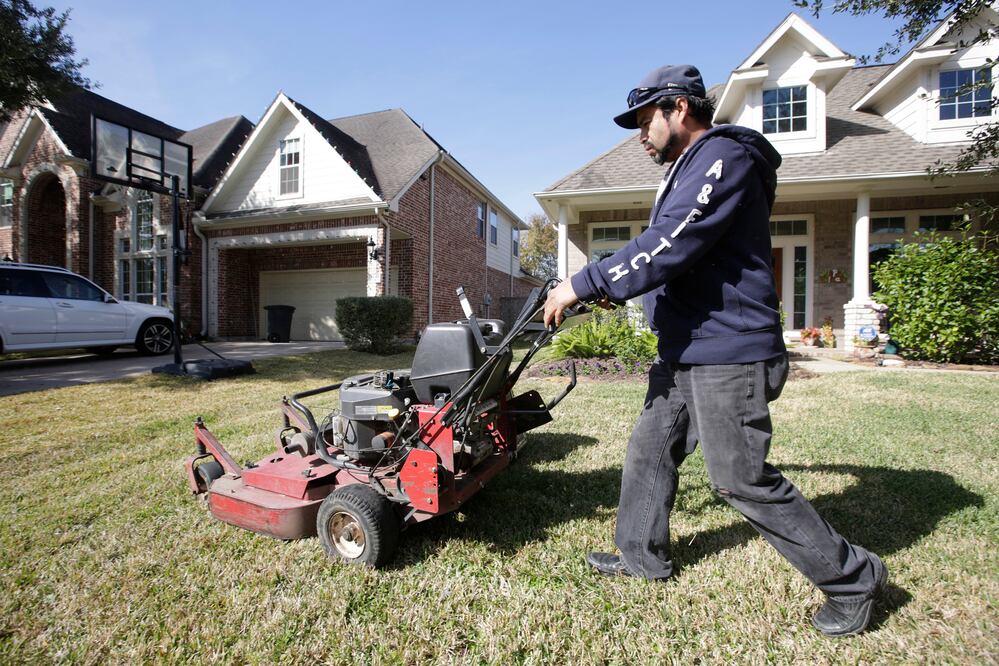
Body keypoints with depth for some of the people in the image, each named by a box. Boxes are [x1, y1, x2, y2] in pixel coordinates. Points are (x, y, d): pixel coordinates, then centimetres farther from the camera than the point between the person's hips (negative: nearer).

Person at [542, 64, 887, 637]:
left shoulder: (725, 157, -12)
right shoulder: (690, 169, 20)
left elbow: (667, 248, -24)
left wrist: (583, 284, -18)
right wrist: (611, 289, 18)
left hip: (728, 353, -10)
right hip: (685, 351, 10)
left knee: (744, 481, 0)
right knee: (650, 451, 14)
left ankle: (853, 578, 22)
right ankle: (642, 555, 32)